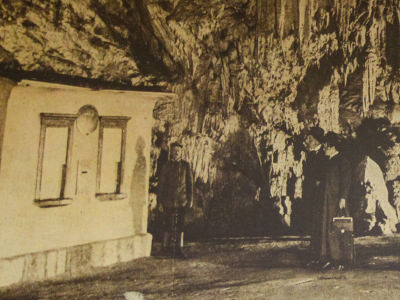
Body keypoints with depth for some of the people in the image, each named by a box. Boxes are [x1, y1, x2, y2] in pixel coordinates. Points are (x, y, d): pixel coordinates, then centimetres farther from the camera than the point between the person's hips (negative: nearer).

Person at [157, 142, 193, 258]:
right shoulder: (166, 166, 2)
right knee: (169, 224, -1)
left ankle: (178, 248, 9)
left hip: (182, 200, 2)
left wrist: (190, 198, 4)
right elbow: (161, 183, 4)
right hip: (169, 200, -2)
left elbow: (190, 182, 8)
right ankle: (166, 246, 12)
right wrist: (161, 199, -1)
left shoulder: (185, 165, 6)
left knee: (180, 224, 3)